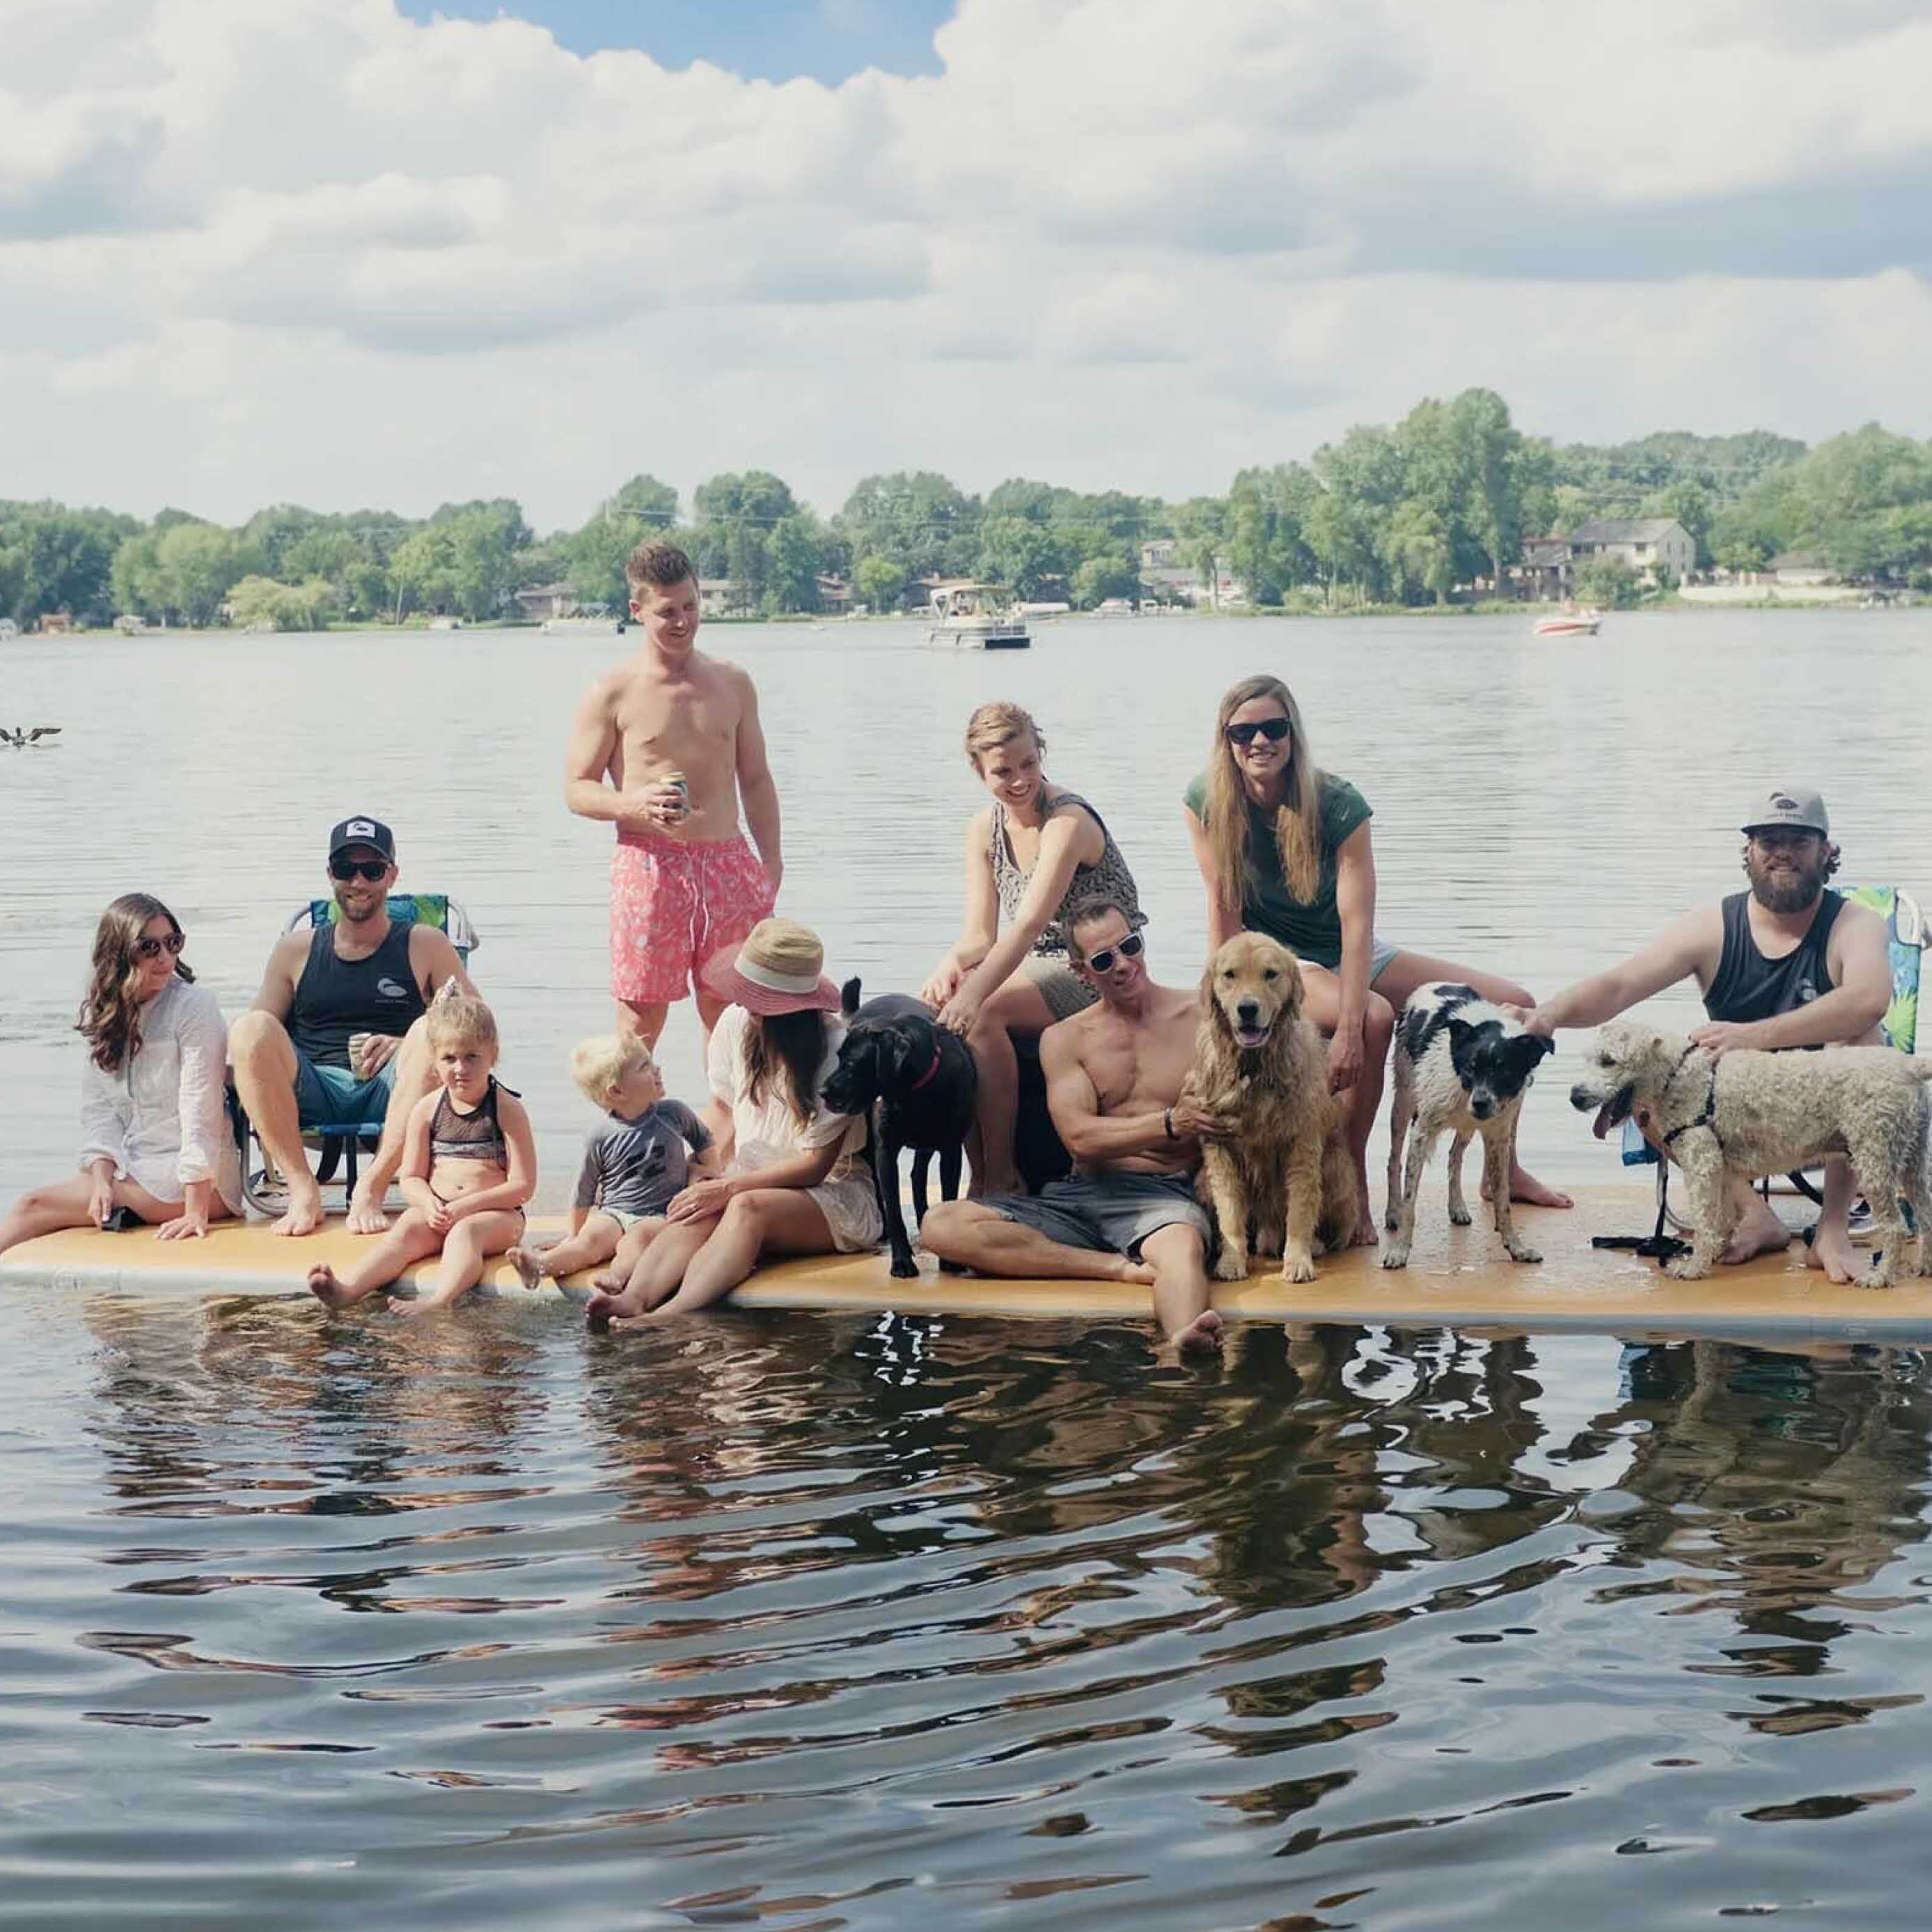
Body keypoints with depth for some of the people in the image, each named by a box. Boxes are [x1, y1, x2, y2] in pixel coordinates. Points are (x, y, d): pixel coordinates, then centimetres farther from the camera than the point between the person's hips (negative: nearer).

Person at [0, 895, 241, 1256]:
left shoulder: (193, 1006, -11)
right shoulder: (102, 1013, 9)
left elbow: (200, 1111, -17)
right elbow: (98, 1109, 5)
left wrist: (196, 1211, -22)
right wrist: (103, 1180, -12)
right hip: (133, 1169, 6)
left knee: (33, 1206, -14)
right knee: (32, 1207, -13)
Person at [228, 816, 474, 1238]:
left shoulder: (425, 945, 13)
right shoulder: (296, 950, 18)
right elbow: (254, 1043, 13)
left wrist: (409, 1048, -13)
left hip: (389, 1094, -1)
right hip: (311, 1099, 1)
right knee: (250, 1027, -25)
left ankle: (372, 1188, -30)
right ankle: (302, 1190, -25)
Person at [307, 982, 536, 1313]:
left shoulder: (507, 1109, -4)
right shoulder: (427, 1109, 6)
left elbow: (523, 1185, -7)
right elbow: (411, 1178, 9)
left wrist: (465, 1207, -15)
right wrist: (430, 1204, -15)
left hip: (494, 1212, -3)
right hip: (436, 1209, 3)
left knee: (465, 1233, -34)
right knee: (406, 1231, -26)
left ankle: (439, 1301, -62)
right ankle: (346, 1290, -52)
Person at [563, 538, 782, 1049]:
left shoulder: (732, 684, 12)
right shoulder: (614, 693, 0)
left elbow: (756, 779, 18)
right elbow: (576, 789, 0)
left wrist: (771, 860, 9)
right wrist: (635, 804, -20)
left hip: (728, 861, 4)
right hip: (649, 866, -4)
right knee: (640, 1025, -3)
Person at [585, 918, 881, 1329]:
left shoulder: (835, 1051, -17)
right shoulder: (736, 1022, -1)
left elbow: (815, 1164, -15)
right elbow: (724, 1108, 13)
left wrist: (727, 1188, -19)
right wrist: (709, 1179, -3)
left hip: (835, 1192, -5)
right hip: (753, 1181, 5)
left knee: (749, 1207, -36)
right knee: (698, 1214, -29)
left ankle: (672, 1315, -58)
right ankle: (634, 1299, -55)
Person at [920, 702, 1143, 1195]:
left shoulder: (1068, 820, -18)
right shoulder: (985, 829, 6)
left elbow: (1029, 925, -29)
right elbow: (980, 934, 3)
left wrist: (973, 993, -42)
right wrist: (951, 963, -21)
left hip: (1098, 976, -7)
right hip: (1035, 970, 7)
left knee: (979, 1014, -28)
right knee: (935, 1003, -17)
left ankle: (1001, 1175, -18)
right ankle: (977, 1172, -13)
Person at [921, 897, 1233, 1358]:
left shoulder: (1200, 1015, 8)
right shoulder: (1064, 1039, 12)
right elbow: (1080, 1138, -2)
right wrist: (1170, 1125, -15)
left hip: (1167, 1195, -4)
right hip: (1082, 1195, 4)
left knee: (1183, 1244, -41)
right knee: (941, 1225, -19)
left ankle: (1186, 1335, -76)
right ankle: (1123, 1267, -25)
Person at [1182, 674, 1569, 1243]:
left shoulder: (1339, 805, -19)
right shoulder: (1206, 803, -16)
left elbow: (1356, 924, -27)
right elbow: (1223, 909, -15)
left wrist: (1349, 1031, -36)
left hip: (1351, 955, 3)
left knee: (1514, 1005, -4)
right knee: (1376, 1016, -36)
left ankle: (1503, 1168, 14)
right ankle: (1352, 1185, -24)